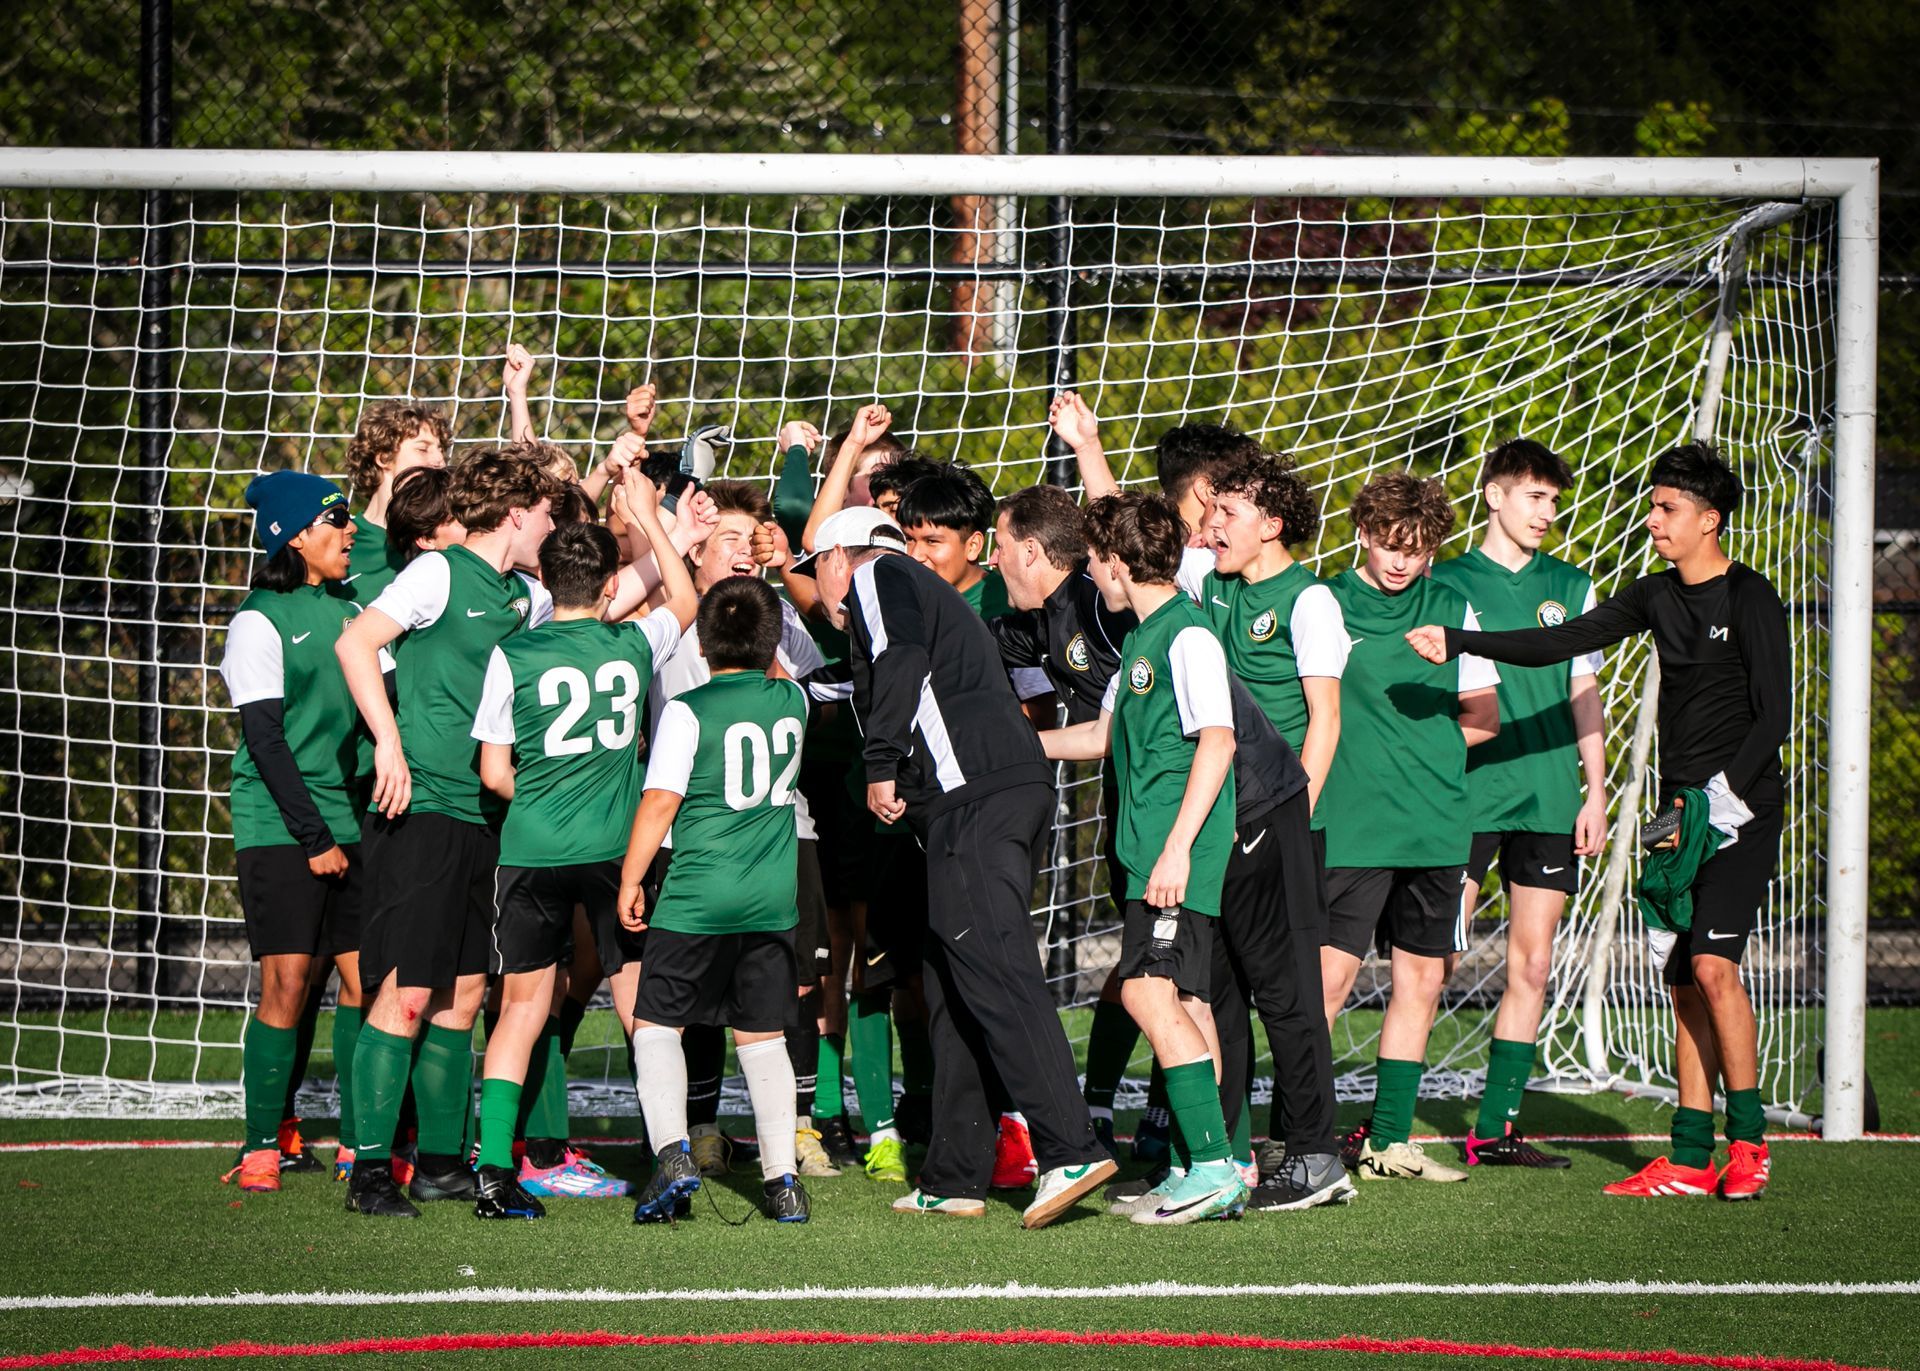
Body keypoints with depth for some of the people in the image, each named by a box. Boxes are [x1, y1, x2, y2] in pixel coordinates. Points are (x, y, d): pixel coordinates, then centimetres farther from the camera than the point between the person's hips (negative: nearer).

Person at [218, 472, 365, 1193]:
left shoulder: (349, 610, 13)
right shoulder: (261, 620, -6)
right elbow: (266, 740, -9)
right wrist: (313, 837, -13)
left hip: (349, 824, 6)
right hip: (278, 829, -6)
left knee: (367, 983, -1)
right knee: (286, 988, -8)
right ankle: (261, 1148, 0)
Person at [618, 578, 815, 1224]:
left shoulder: (687, 711, -10)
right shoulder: (793, 702, 4)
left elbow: (659, 803, -12)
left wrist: (630, 880, -4)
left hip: (696, 899, -4)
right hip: (775, 898, 4)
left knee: (656, 1023, 5)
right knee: (762, 1035, 11)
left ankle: (671, 1149, -14)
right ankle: (781, 1178, 7)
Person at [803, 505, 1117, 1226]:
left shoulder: (876, 574, 6)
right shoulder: (926, 591, 34)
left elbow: (902, 658, -11)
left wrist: (882, 765, -10)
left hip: (971, 791, -9)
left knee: (993, 974, -16)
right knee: (951, 982, 10)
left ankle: (1070, 1151, -25)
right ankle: (953, 1177, 9)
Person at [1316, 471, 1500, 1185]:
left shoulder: (1453, 610, 9)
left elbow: (1484, 718, 14)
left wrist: (1424, 743, 1)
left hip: (1437, 827, 5)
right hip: (1352, 826, -5)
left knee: (1422, 978, 8)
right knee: (1329, 977, -9)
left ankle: (1388, 1140, 18)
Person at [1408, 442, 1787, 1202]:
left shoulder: (1751, 601, -8)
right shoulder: (1657, 597, 12)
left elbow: (1774, 717, -11)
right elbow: (1563, 642, 8)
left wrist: (1725, 794, -21)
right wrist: (1459, 642, -1)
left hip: (1741, 807, -7)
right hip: (1681, 810, 7)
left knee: (1712, 962, -18)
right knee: (1685, 983, 4)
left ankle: (1747, 1139, -8)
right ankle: (1690, 1159, 5)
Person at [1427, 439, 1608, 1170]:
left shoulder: (1570, 588, 11)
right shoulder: (1446, 583, 2)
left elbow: (1584, 695, 14)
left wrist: (1595, 791, 6)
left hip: (1548, 801, 4)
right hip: (1464, 798, -4)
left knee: (1531, 966, 4)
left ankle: (1495, 1128, 11)